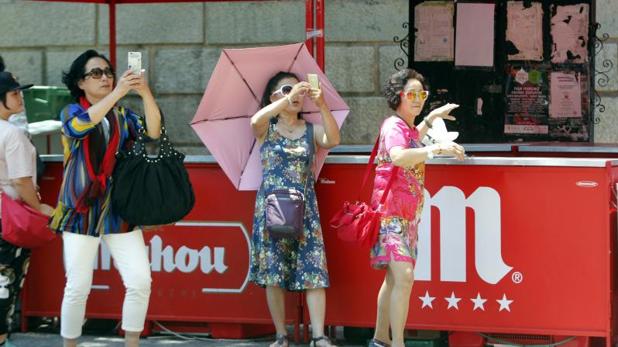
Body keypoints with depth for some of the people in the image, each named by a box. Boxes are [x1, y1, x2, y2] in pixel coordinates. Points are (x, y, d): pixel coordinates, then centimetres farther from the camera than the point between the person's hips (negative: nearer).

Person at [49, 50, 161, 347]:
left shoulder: (123, 115, 9)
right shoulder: (70, 112, 2)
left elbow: (153, 131, -8)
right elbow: (79, 126, -22)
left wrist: (146, 94, -24)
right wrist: (117, 93, -29)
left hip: (119, 212, 3)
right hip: (81, 211, -3)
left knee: (140, 282, -6)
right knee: (78, 287, -4)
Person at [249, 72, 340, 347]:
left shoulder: (311, 129, 10)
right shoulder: (266, 128, 5)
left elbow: (333, 140, -12)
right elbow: (256, 120, -20)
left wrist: (322, 106, -25)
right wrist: (288, 99, -31)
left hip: (305, 208, 1)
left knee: (314, 271, -8)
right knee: (273, 273, -3)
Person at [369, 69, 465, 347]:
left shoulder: (406, 126, 15)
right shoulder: (394, 126, -15)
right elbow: (398, 156, -38)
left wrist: (431, 118, 35)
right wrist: (437, 149, -45)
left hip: (407, 213, 10)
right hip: (392, 211, -10)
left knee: (395, 277, 15)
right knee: (404, 275, -21)